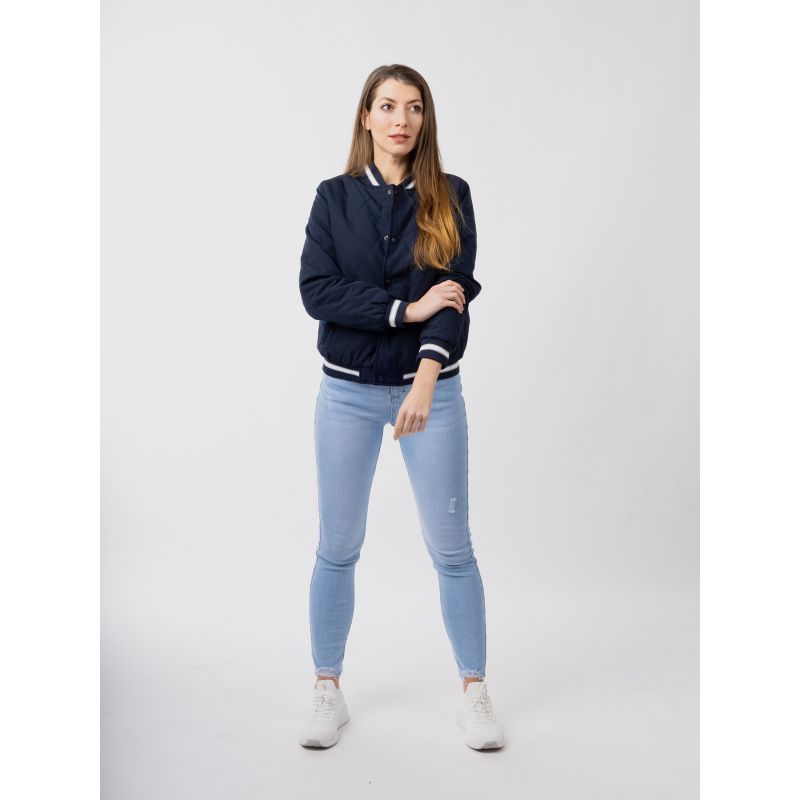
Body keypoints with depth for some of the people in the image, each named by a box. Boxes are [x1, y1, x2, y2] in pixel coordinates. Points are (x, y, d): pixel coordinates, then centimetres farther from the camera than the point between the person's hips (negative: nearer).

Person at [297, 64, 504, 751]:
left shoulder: (450, 197, 1)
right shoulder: (335, 197, 4)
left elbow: (458, 293, -10)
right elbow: (316, 291, -7)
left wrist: (426, 380, -24)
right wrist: (406, 309, -17)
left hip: (433, 387, 0)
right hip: (349, 391, 1)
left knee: (452, 547, 4)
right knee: (338, 548, 8)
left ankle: (475, 693, 19)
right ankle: (328, 693, 24)